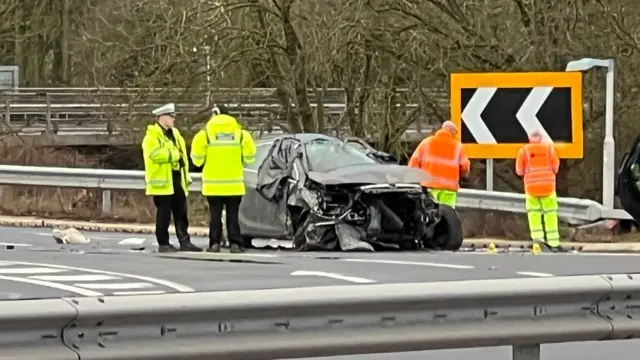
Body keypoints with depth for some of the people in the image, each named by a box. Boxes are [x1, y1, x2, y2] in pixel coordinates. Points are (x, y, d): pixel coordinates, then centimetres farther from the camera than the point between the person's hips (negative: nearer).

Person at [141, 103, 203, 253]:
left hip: (177, 180, 8)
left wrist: (186, 177, 16)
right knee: (164, 214, -4)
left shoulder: (175, 134, 18)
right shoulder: (152, 135, -8)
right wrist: (174, 155, -14)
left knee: (181, 213, 7)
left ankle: (185, 242, 10)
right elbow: (155, 154, -23)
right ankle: (163, 244, 2)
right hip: (162, 181, -8)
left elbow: (182, 155, 22)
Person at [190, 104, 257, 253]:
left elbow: (197, 158, -4)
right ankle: (235, 243, 1)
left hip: (213, 183, -1)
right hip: (234, 183, 1)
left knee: (215, 214, 4)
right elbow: (249, 156, 1)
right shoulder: (240, 133, 0)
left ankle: (215, 243, -1)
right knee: (233, 214, 5)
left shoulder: (206, 133, -4)